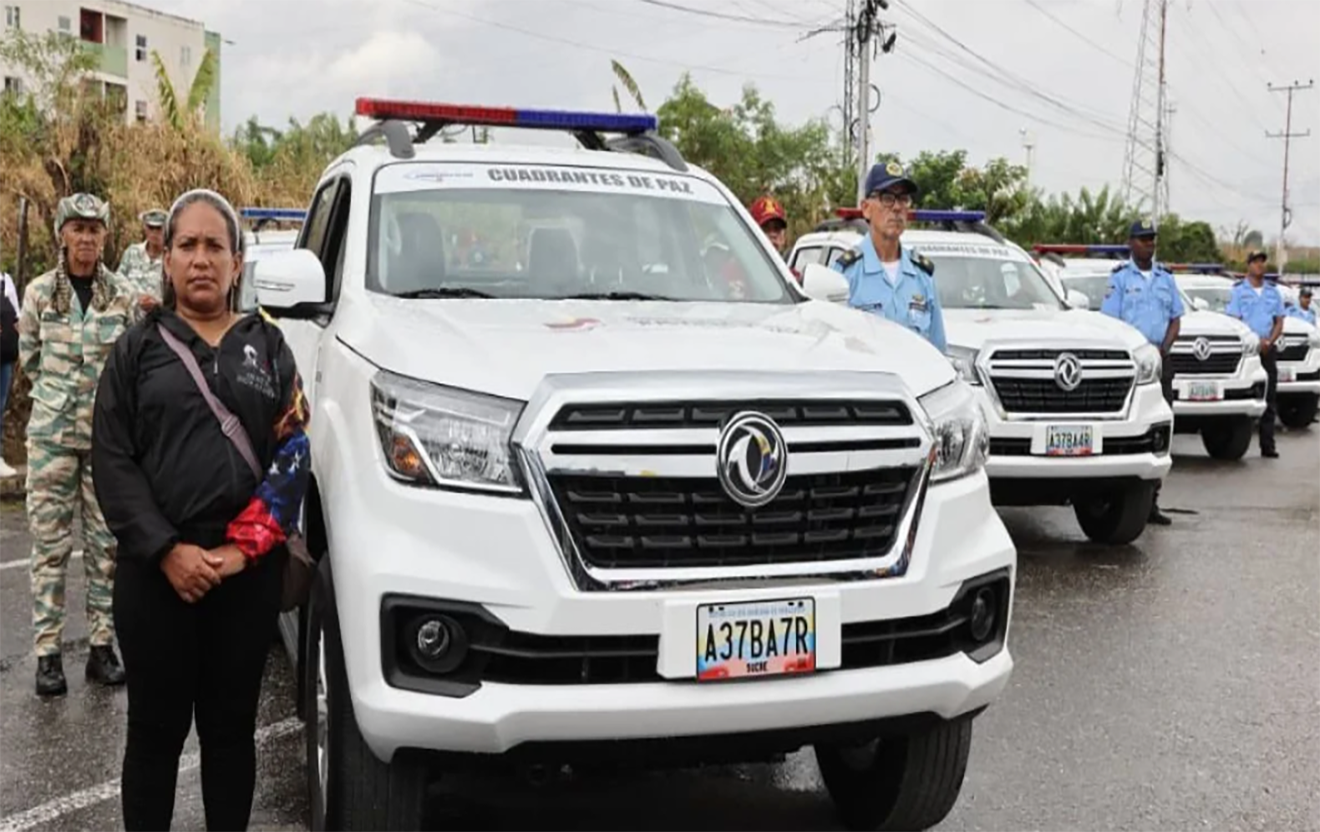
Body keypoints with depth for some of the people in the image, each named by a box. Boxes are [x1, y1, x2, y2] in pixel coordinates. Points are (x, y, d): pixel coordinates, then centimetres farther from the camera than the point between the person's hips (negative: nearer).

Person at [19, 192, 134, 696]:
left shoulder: (122, 296, 0)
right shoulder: (39, 292, 0)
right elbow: (29, 358, 11)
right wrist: (60, 390, 12)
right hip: (53, 430, 0)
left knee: (107, 541, 4)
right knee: (50, 542, 1)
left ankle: (102, 645, 13)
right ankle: (48, 652, 6)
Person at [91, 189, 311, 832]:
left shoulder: (269, 346, 9)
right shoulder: (138, 348, 6)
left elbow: (293, 457, 2)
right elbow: (112, 461, -2)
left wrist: (247, 547, -10)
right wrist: (167, 550, -14)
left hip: (250, 572, 1)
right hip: (156, 570, -1)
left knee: (232, 724, 10)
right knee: (156, 726, 6)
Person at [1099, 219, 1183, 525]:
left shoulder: (1166, 278, 15)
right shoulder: (1120, 277, 0)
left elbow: (1175, 319, 16)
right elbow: (1110, 322, -4)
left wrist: (1163, 349, -2)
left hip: (1160, 360, 5)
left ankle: (1150, 502, 8)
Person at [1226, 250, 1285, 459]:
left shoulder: (1273, 292, 15)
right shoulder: (1238, 291, 2)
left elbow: (1279, 322, 14)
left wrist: (1269, 341, -4)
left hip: (1268, 351, 4)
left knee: (1269, 400, 2)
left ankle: (1267, 446, 4)